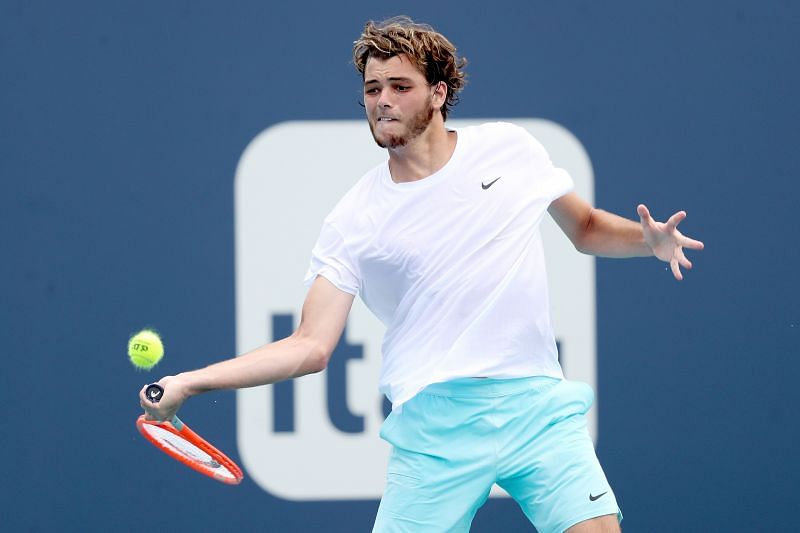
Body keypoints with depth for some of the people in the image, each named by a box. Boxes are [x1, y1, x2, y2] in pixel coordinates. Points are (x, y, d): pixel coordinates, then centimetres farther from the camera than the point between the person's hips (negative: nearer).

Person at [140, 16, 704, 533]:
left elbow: (586, 226, 21)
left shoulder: (509, 147, 7)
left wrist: (649, 238, -1)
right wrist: (186, 384, -12)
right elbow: (311, 346, -2)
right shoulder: (353, 220, 2)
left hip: (537, 406, 1)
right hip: (435, 427, -1)